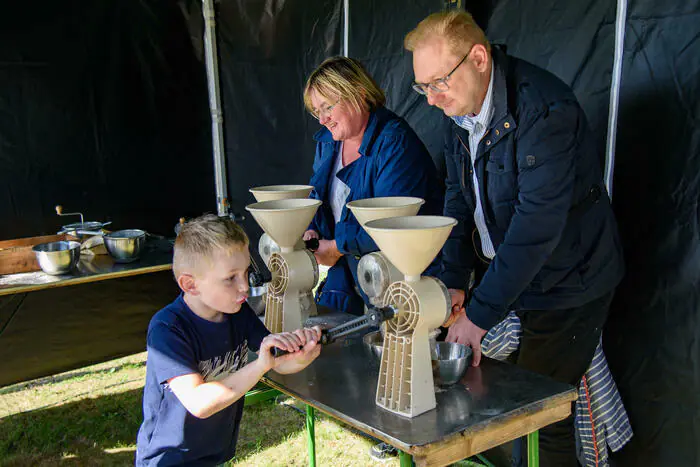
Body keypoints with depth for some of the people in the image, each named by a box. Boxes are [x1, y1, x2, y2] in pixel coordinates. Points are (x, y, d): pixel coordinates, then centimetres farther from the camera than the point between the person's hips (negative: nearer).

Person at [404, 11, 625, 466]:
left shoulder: (544, 108, -25)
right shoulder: (462, 109, 1)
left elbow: (539, 222, -30)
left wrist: (481, 312, -27)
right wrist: (454, 282, -4)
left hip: (564, 285, -7)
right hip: (501, 273, 7)